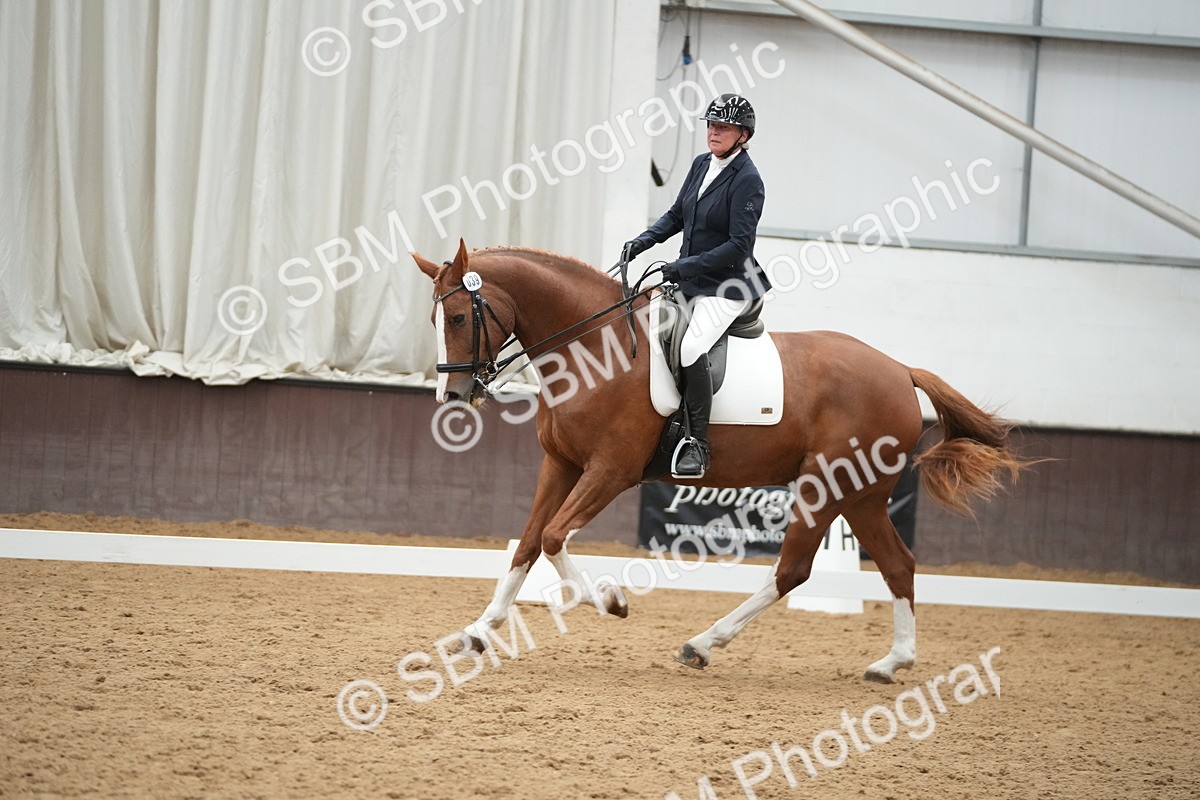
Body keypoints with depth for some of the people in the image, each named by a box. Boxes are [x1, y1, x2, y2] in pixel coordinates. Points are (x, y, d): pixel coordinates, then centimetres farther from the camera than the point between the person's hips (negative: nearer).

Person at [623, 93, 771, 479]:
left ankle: (698, 444, -17)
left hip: (725, 286, -9)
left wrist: (686, 266, -25)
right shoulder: (702, 164, 7)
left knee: (691, 349, -28)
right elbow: (677, 215, 18)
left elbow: (739, 245, -21)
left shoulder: (746, 180, -16)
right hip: (688, 279, 9)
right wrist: (642, 242, 2)